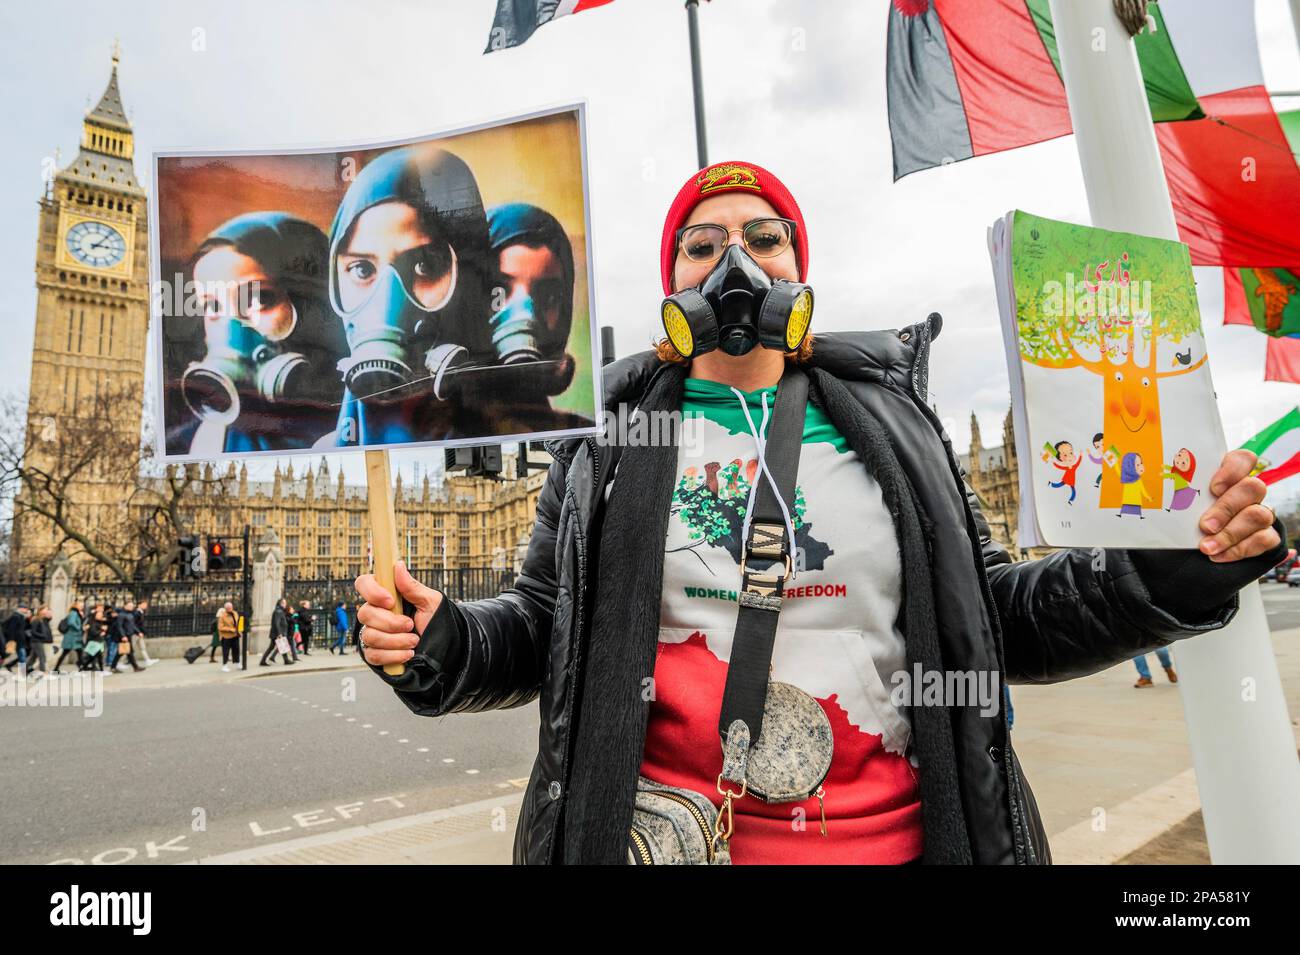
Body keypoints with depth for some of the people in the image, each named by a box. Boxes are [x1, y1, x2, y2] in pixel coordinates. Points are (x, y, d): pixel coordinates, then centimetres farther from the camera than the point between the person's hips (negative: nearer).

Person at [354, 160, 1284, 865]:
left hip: (889, 831, 2)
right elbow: (541, 624, 4)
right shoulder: (611, 447, 0)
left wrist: (1174, 570, -7)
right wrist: (440, 644, -15)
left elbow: (995, 616, 7)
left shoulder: (889, 426, 4)